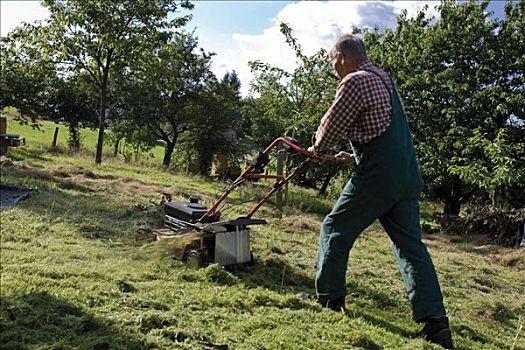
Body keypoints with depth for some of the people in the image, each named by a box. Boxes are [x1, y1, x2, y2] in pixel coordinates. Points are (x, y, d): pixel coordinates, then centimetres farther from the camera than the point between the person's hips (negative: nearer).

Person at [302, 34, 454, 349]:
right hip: (408, 176, 9)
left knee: (335, 231, 6)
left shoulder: (355, 81, -8)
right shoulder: (385, 79, 21)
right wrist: (355, 154, 32)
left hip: (377, 176, -9)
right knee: (411, 244, 8)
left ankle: (329, 300, 14)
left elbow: (332, 127, -5)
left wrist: (317, 148, 15)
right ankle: (435, 321, 6)